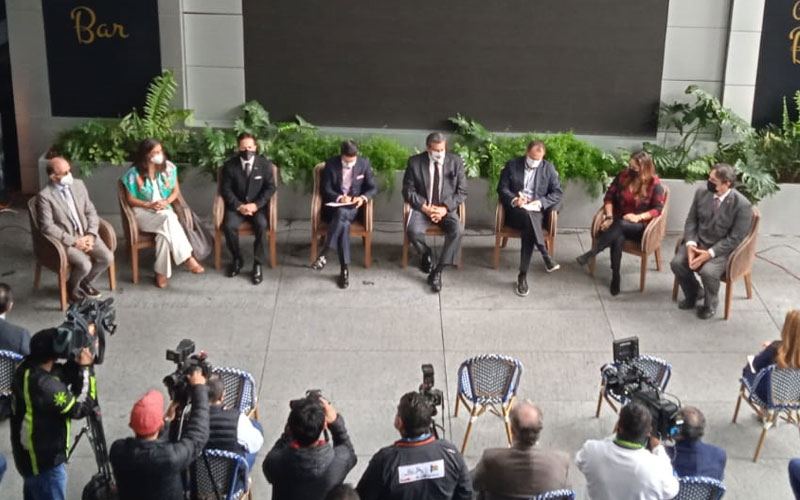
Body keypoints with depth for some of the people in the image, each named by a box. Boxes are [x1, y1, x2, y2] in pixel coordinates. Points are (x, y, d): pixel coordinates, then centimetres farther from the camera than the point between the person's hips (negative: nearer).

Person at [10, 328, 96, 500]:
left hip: (30, 454, 9)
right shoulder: (44, 385, -34)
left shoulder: (26, 368, -8)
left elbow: (63, 375, 5)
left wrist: (77, 363, -13)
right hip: (44, 461, -9)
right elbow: (82, 407, -24)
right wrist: (85, 369, -20)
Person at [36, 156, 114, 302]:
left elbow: (91, 212, 7)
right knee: (85, 265, -27)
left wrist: (91, 234, -9)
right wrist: (74, 241, -18)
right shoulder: (44, 196, -14)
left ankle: (86, 282, 14)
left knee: (108, 258, -14)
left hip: (86, 234, 6)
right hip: (64, 240, -6)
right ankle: (71, 286, 7)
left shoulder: (78, 184, 4)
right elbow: (47, 227, -16)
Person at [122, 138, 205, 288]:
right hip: (143, 213, -3)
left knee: (164, 231, -34)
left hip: (164, 211, 3)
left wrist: (167, 201, -13)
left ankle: (161, 272, -25)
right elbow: (130, 200, -4)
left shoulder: (168, 167, 0)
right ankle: (188, 258, -34)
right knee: (169, 219, -35)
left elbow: (176, 191, 7)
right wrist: (150, 205, -19)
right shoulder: (134, 173, -9)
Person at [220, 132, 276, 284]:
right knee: (229, 226, -28)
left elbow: (270, 187, -3)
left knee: (261, 225, -32)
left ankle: (258, 264, -19)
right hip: (236, 205, 1)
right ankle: (237, 259, -3)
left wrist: (256, 205, -16)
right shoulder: (229, 165, 1)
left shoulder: (265, 164, 0)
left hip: (258, 206, -1)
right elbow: (225, 189, -1)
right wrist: (239, 206, -16)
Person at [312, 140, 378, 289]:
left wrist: (363, 197, -20)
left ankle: (324, 253, -36)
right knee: (344, 223, -35)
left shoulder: (364, 163, 1)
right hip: (334, 206, -1)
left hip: (353, 207, 1)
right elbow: (325, 190, -3)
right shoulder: (331, 163, -3)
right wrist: (339, 198, -22)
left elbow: (373, 188, 1)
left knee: (343, 213, -37)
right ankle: (344, 268, -35)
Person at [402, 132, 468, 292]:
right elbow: (408, 190, -1)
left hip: (446, 209, 1)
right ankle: (426, 254, 5)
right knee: (413, 231, -31)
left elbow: (462, 192, 0)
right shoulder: (415, 162, -3)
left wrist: (445, 208, -16)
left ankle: (437, 271, -20)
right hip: (422, 208, 0)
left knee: (458, 231, -30)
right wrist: (424, 207, -15)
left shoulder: (456, 162, -2)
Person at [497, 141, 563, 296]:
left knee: (529, 230, -34)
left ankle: (523, 275, -30)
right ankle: (546, 256, -35)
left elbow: (557, 193, 2)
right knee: (527, 215, -37)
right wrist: (514, 200, -19)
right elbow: (502, 188, 2)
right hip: (515, 211, -1)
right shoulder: (512, 165, 5)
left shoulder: (549, 168, 7)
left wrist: (540, 203, -15)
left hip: (536, 211, 1)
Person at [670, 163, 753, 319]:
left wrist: (710, 253, -24)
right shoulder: (702, 193, -3)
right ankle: (694, 292, 12)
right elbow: (691, 220, 3)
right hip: (698, 242, 5)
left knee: (708, 271, -31)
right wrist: (691, 244, -14)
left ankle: (711, 302, 3)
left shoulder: (742, 205, -18)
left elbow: (735, 239, -17)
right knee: (677, 263, -19)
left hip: (723, 249, -5)